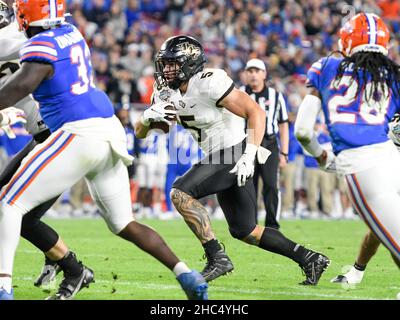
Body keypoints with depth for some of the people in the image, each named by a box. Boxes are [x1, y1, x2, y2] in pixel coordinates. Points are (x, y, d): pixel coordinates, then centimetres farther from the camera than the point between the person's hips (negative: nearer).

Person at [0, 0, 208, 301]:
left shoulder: (41, 45, -10)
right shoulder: (71, 33, 14)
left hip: (80, 135, -8)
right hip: (111, 132, 8)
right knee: (123, 224, 20)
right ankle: (188, 276, 14)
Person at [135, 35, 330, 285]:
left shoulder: (208, 84, -21)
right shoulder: (168, 94, 4)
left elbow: (256, 112, -23)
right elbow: (140, 132, 9)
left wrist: (248, 156, -30)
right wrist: (149, 116, -14)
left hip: (236, 154, -9)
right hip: (217, 157, 10)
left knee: (181, 193, -22)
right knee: (245, 231, 14)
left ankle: (217, 258, -19)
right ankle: (309, 259, 21)